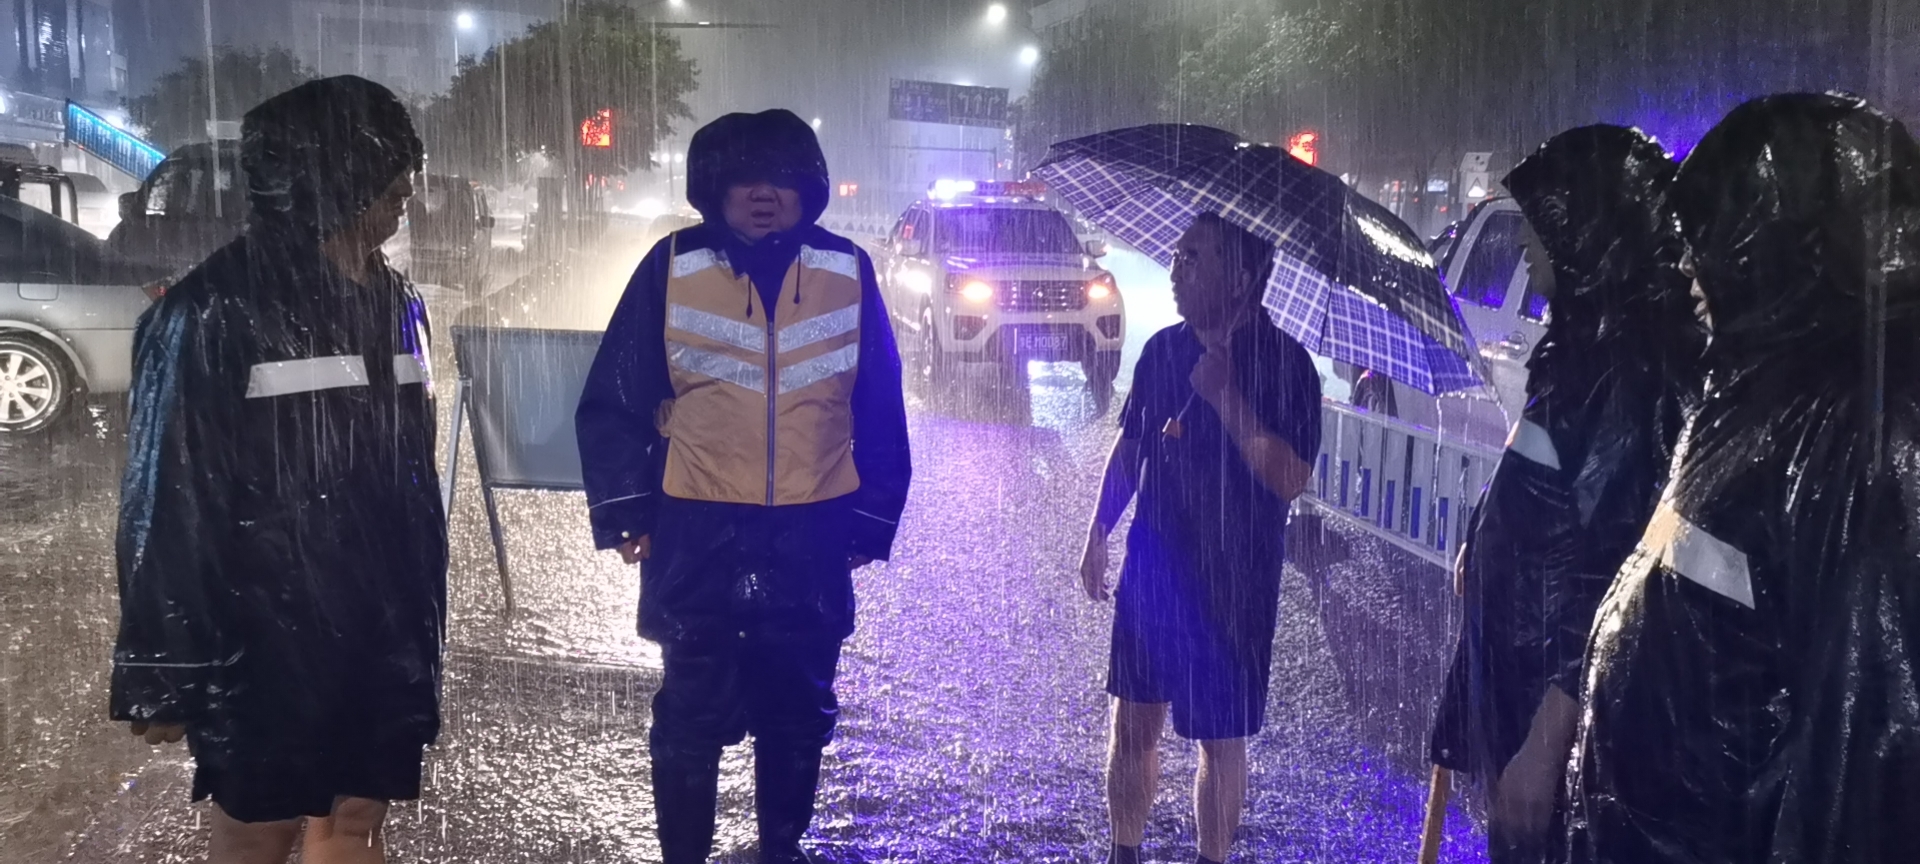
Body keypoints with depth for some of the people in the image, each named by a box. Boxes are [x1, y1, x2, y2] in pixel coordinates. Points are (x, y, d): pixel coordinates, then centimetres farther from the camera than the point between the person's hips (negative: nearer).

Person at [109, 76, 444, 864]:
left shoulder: (393, 303, 7)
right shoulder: (215, 311, -14)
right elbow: (167, 495, -12)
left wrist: (424, 618, 16)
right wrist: (165, 671, -10)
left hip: (382, 636, 5)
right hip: (266, 643, -5)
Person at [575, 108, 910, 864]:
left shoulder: (848, 273, 2)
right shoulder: (672, 269, -3)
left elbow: (880, 411, 7)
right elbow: (614, 400, 0)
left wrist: (873, 519, 6)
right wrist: (627, 511, -4)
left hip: (811, 539, 2)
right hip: (697, 535, -2)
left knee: (797, 713, 13)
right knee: (693, 714, 5)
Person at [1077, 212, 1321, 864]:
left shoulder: (1283, 365, -14)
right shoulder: (1162, 349, 4)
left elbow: (1289, 479, -23)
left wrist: (1226, 396, -25)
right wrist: (1098, 533, 11)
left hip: (1232, 585, -5)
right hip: (1151, 567, 5)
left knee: (1220, 738, 7)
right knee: (1134, 721, 13)